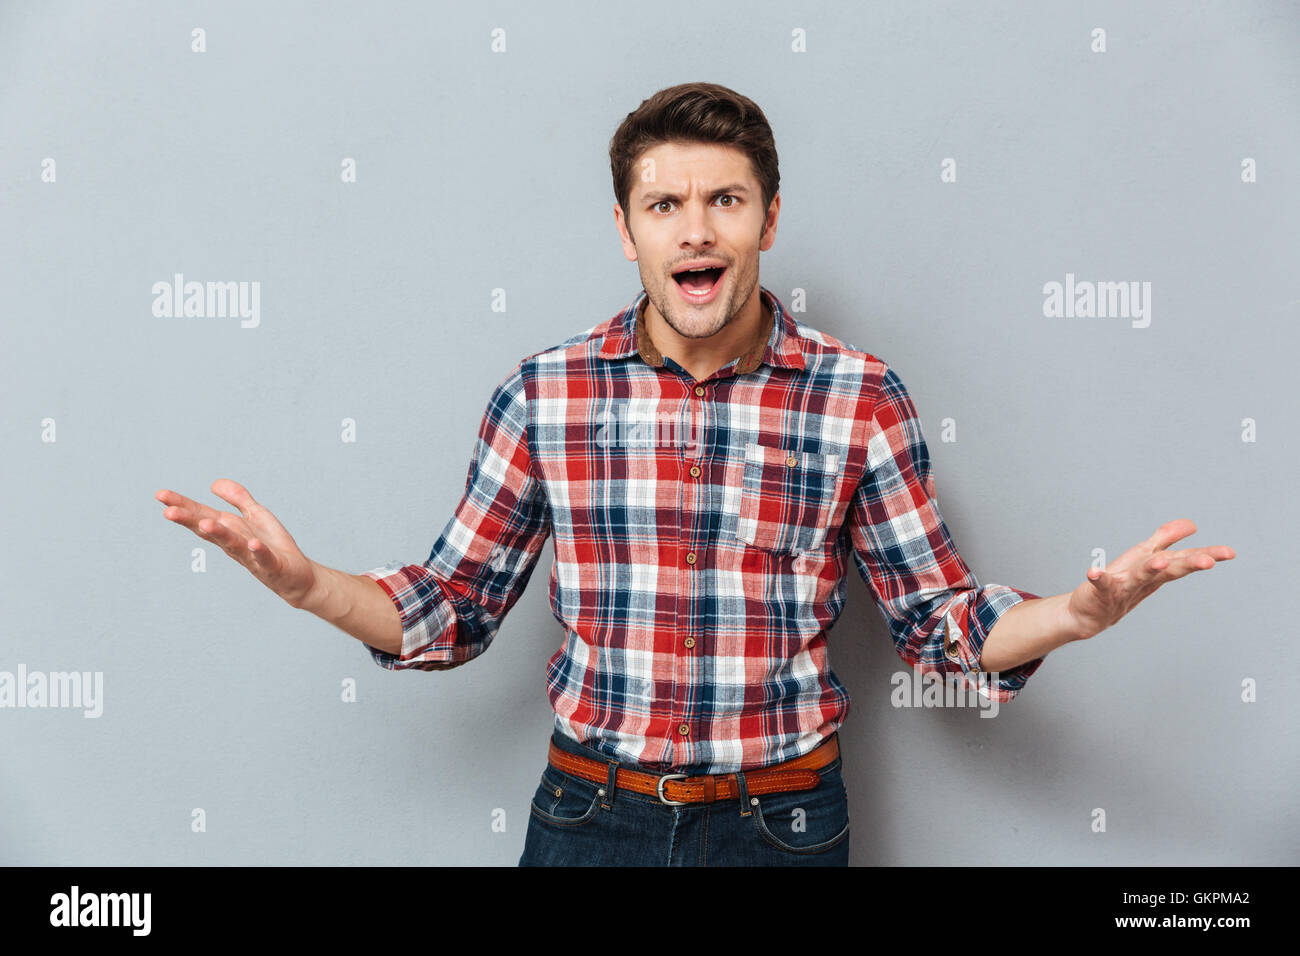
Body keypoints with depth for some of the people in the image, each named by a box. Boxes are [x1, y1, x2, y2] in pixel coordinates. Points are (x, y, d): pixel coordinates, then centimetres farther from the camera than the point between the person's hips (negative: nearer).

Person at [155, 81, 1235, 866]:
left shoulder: (861, 396, -6)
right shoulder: (543, 393, -4)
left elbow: (937, 621, -1)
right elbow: (455, 611, 1)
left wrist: (1080, 612, -19)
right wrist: (311, 586, -14)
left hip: (782, 823, 0)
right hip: (589, 811, 1)